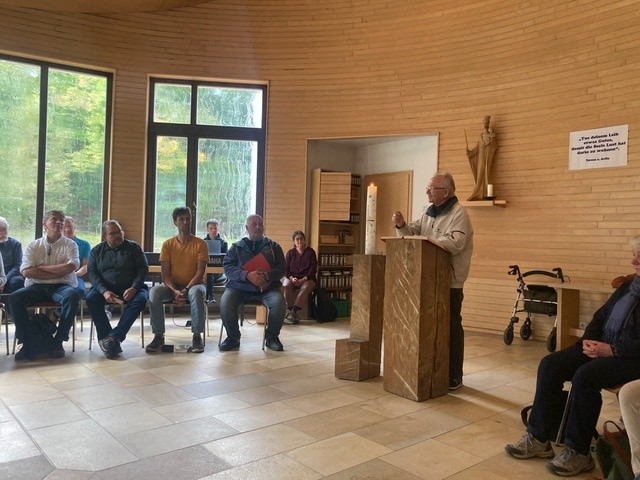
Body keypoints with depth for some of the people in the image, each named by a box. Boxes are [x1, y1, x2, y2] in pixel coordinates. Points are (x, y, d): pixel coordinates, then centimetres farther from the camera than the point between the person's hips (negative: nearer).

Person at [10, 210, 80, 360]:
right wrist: (59, 272, -9)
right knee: (15, 297, -26)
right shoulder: (33, 245, 9)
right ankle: (27, 342, -18)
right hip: (37, 287, 2)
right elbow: (26, 272, -5)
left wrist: (41, 267, -5)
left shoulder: (70, 244, 6)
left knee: (73, 296, -34)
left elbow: (70, 267, -11)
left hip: (61, 286, -1)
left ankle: (58, 341, -23)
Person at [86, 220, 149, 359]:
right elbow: (92, 273, 0)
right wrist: (104, 291, -19)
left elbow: (143, 269, 1)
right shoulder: (96, 251, 11)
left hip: (130, 288, -1)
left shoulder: (133, 247, 7)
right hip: (104, 288, 1)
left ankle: (113, 337, -34)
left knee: (141, 298, -32)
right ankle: (112, 342, -31)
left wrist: (134, 288, -17)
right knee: (91, 298, -29)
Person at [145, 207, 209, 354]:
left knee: (196, 293, -38)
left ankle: (197, 336, -25)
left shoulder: (200, 244, -4)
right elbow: (165, 274, -4)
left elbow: (200, 272, -11)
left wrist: (186, 290, -24)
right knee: (154, 291, -30)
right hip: (172, 286, 2)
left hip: (193, 285, -2)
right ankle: (158, 336, -19)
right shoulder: (168, 244, 1)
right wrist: (174, 291, -22)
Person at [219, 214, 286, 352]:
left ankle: (271, 337, -6)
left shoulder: (273, 246, 16)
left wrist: (267, 276, -15)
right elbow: (227, 267, 2)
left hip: (267, 287, 0)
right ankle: (233, 337, -6)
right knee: (225, 302, -29)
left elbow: (281, 268, 8)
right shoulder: (236, 247, 15)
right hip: (239, 286, 0)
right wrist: (247, 276, -17)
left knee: (279, 302, -30)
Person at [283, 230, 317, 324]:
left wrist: (303, 279, -16)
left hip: (307, 279, -1)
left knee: (305, 287, -35)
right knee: (286, 286, -31)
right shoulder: (290, 253, 9)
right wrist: (291, 278, -16)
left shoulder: (310, 252, 3)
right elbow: (285, 269, 4)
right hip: (292, 278, 2)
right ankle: (293, 313, -33)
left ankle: (293, 311, -40)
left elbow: (313, 268, -4)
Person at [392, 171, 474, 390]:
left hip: (450, 280, -8)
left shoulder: (458, 213, -12)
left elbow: (455, 243, -26)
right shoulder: (429, 212, 13)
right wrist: (402, 226, -7)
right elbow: (414, 232, 14)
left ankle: (454, 376, 11)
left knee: (451, 326, 1)